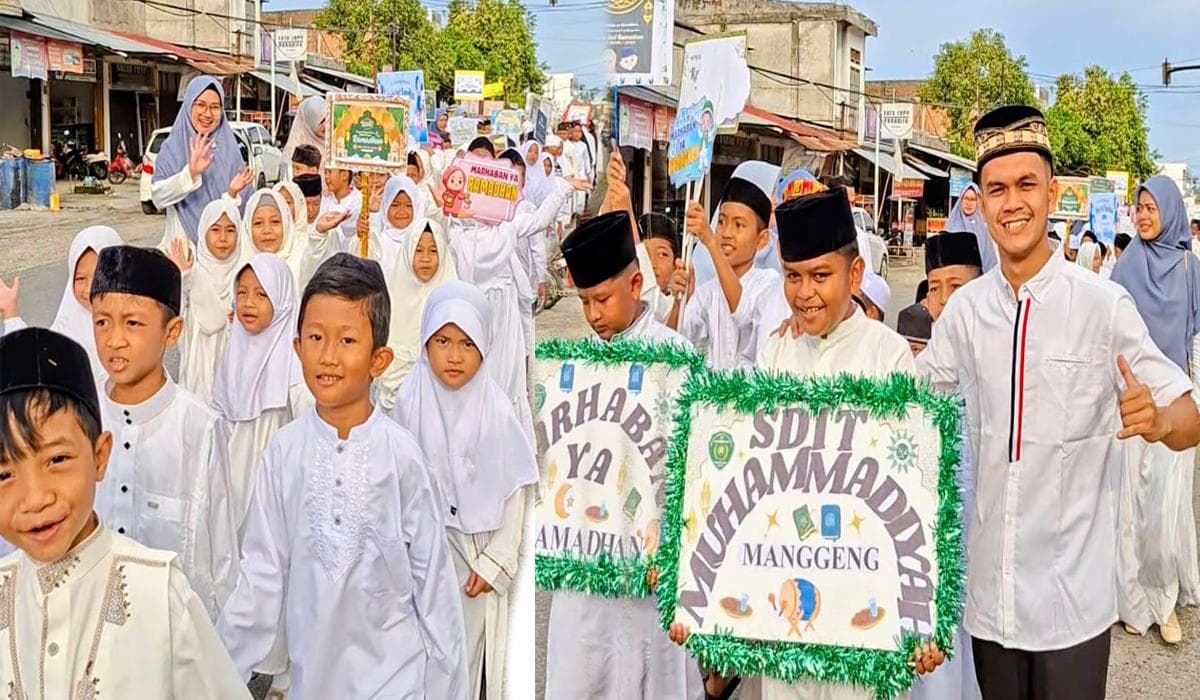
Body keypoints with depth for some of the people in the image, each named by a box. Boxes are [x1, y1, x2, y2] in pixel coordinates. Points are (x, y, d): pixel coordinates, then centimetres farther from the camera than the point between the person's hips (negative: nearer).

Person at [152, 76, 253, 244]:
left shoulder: (230, 149, 2)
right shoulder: (172, 148, 1)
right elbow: (157, 197, -13)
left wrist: (233, 194, -17)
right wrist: (190, 173, -25)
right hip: (182, 241, -1)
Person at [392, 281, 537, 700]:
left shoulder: (495, 410, -13)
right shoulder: (410, 403, -8)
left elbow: (516, 491, -8)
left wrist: (495, 562, -7)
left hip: (477, 555, -1)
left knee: (469, 651, 7)